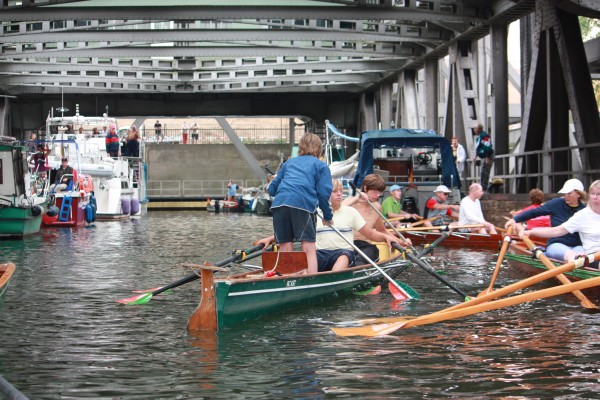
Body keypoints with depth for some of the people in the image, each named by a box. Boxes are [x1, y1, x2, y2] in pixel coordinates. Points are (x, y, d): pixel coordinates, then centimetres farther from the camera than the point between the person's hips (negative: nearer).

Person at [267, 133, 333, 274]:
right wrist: (328, 216, 16)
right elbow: (323, 193, 5)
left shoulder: (289, 162, 31)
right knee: (309, 248, -5)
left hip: (279, 203, 4)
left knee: (285, 249, 6)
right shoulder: (321, 165, 19)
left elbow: (272, 189, 28)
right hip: (303, 204, -4)